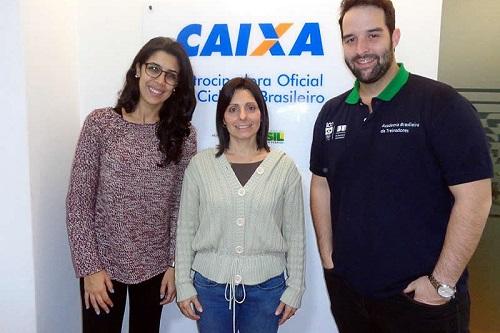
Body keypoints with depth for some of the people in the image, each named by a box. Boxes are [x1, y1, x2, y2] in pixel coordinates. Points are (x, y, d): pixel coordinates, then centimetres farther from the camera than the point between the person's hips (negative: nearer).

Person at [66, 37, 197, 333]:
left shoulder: (183, 134, -3)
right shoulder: (100, 123, -9)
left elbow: (182, 205, 0)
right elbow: (79, 200, -8)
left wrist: (174, 264, -2)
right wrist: (89, 266, -10)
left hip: (155, 265, 2)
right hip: (103, 262, -2)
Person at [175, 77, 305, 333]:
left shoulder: (284, 167, -4)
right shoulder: (200, 164, -3)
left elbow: (294, 234, 1)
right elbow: (186, 229, 2)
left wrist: (294, 289, 2)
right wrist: (183, 284, 1)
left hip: (266, 287, 0)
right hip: (209, 285, 1)